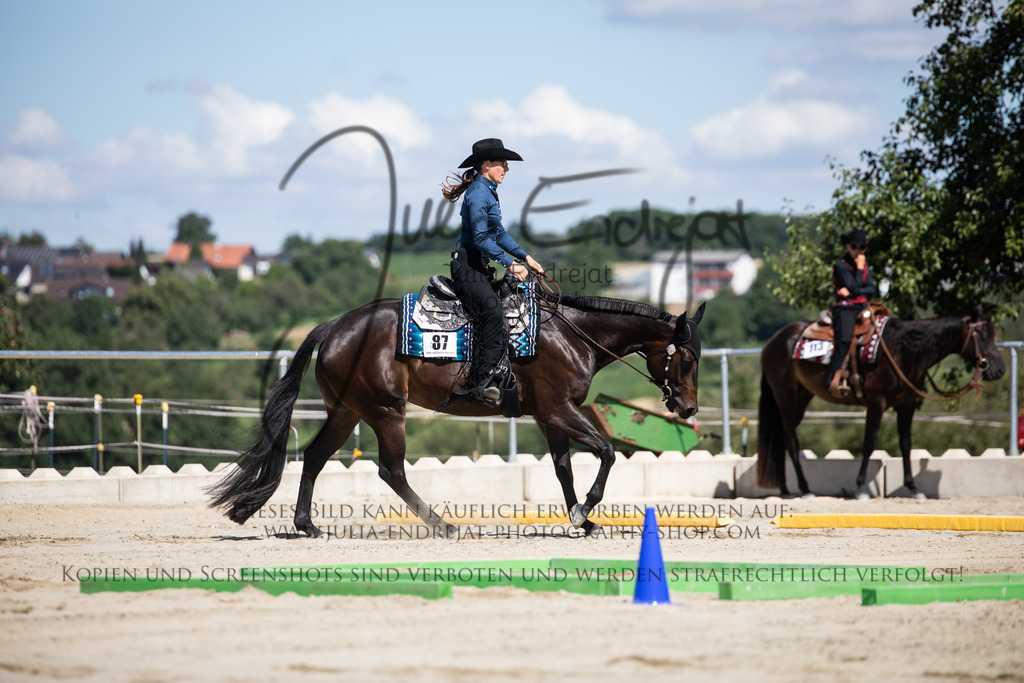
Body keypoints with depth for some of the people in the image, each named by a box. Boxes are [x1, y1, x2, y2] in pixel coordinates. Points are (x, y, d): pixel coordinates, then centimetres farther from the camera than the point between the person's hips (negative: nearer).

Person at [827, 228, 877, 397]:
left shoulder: (864, 263, 18)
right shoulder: (841, 265, -3)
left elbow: (872, 289, 9)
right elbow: (855, 288, -12)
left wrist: (852, 291, -6)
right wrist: (860, 268, -5)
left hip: (862, 308, 7)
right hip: (845, 308, -7)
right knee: (845, 339, -31)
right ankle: (834, 382, -43)